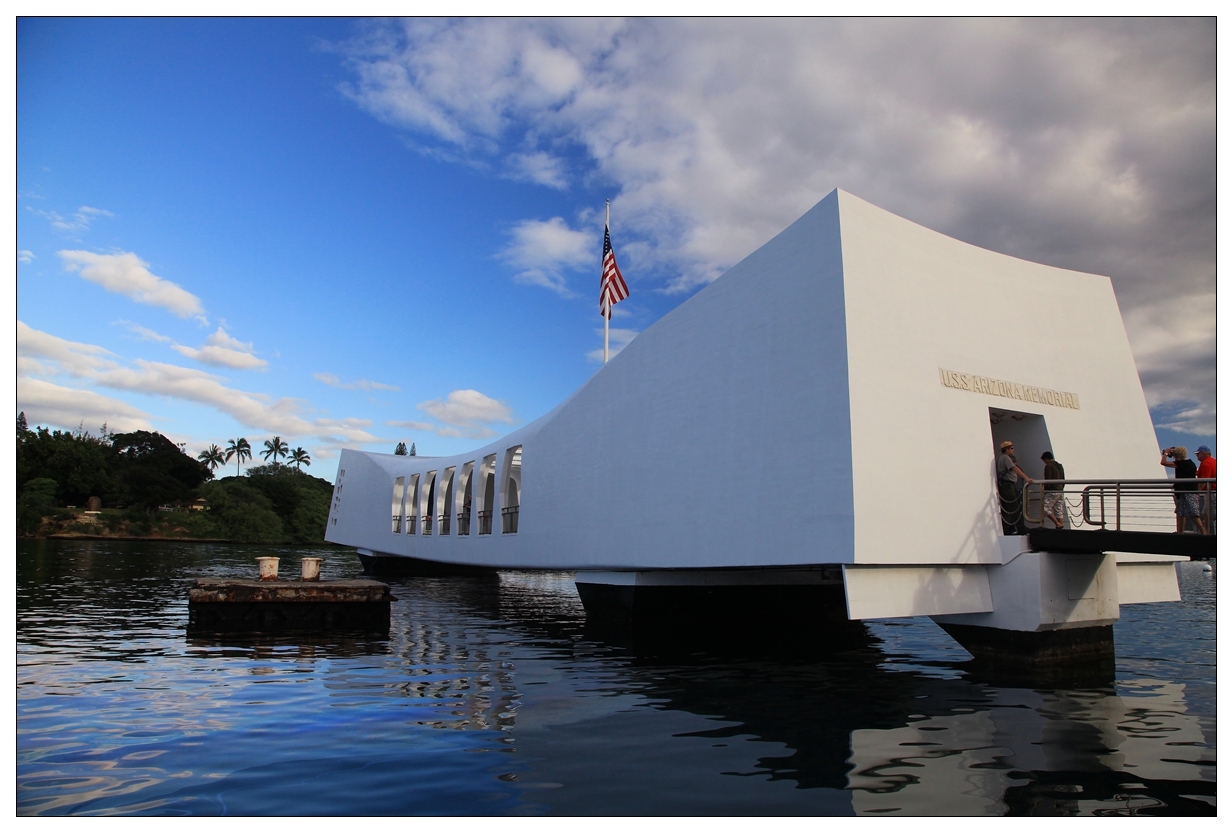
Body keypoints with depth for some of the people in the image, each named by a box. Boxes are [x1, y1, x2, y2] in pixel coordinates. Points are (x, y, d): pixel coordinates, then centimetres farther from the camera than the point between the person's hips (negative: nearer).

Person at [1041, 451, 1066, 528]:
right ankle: (1061, 525, 6)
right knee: (1059, 510, 9)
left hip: (1052, 491, -9)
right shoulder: (1060, 466, 18)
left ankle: (1058, 524, -13)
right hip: (1060, 491, 9)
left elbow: (1047, 480, -15)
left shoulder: (1048, 466, -9)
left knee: (1046, 508, -7)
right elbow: (1063, 479, 21)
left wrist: (1044, 491, -9)